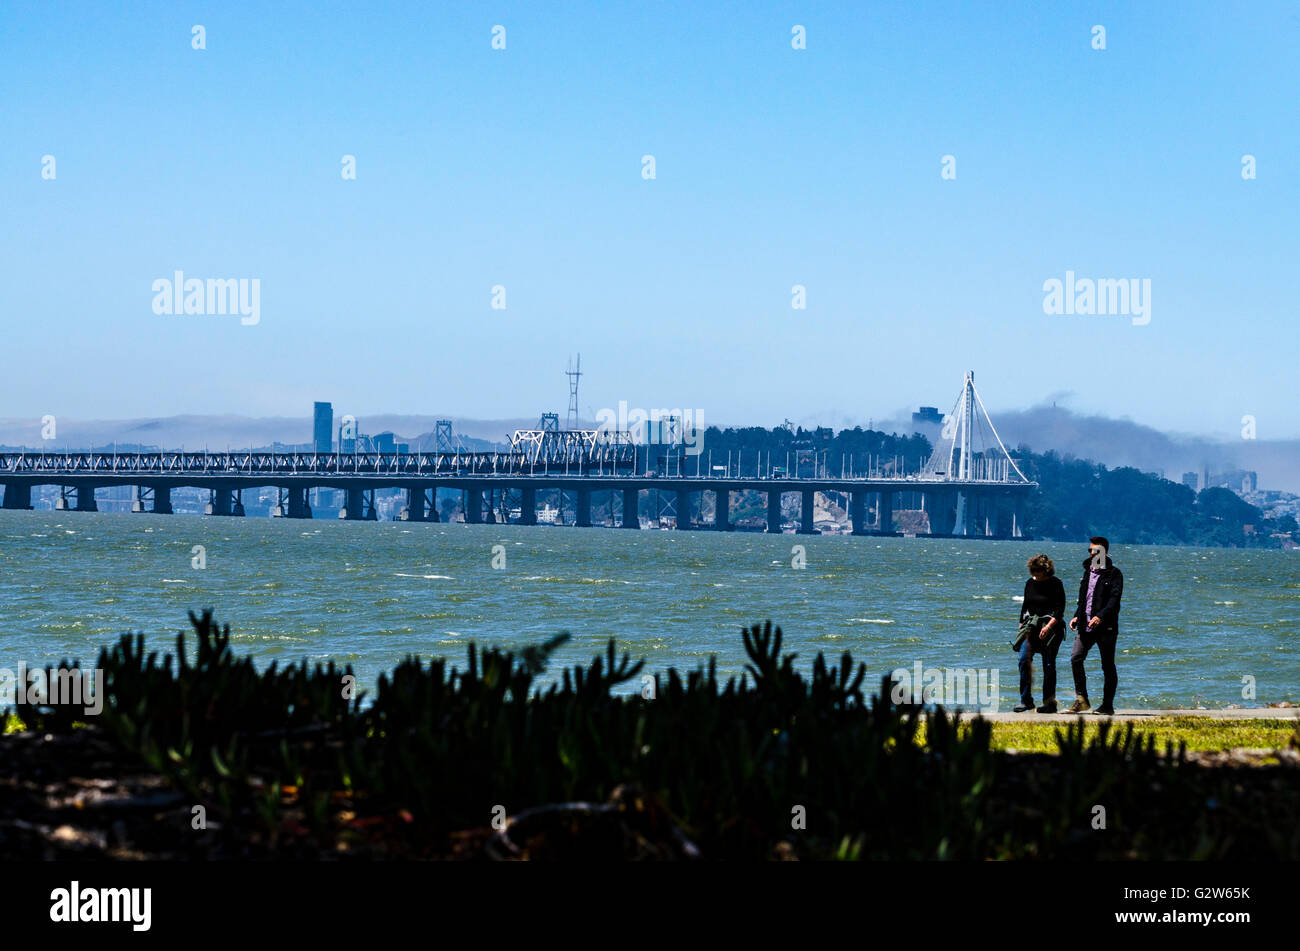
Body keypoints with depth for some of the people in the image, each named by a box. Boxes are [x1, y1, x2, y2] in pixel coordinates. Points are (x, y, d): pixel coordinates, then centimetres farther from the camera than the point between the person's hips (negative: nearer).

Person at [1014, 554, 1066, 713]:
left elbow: (1060, 609, -9)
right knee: (1024, 659, -9)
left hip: (1051, 628, -5)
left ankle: (1050, 703, 3)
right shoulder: (1030, 583, 11)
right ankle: (1026, 701, -5)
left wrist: (1048, 626, -20)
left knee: (1049, 664, -4)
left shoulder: (1055, 584, -4)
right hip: (1031, 628, 5)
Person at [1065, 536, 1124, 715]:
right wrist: (1077, 616, 13)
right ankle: (1081, 700, -1)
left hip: (1106, 627, -6)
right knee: (1075, 658, -7)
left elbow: (1114, 598, -16)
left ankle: (1108, 705, 6)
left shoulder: (1114, 574, -5)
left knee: (1108, 665, 1)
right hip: (1085, 626, 6)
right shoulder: (1088, 572, 17)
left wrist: (1101, 616, -29)